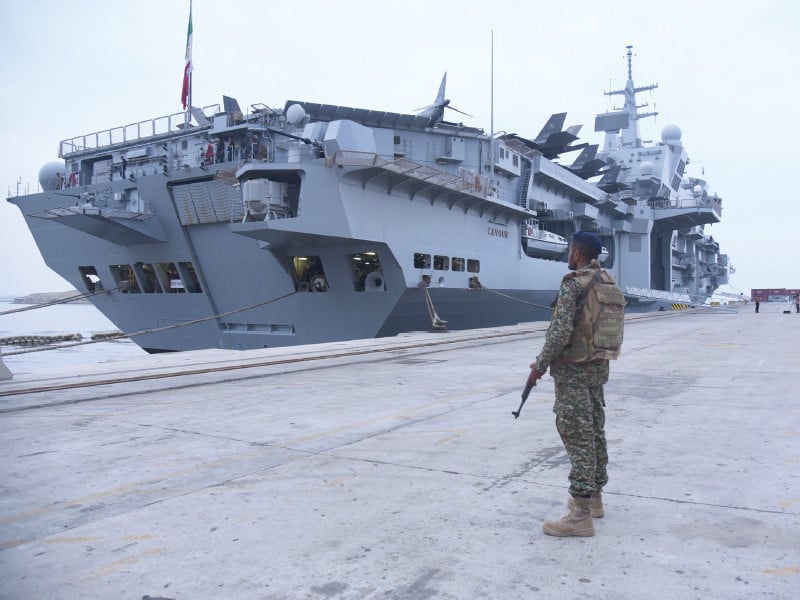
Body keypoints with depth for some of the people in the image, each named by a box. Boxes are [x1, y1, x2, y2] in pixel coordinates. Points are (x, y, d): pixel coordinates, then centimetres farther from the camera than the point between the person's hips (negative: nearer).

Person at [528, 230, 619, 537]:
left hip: (573, 371, -8)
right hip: (599, 367, 8)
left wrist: (541, 364, -11)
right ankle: (594, 496, 29)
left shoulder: (573, 283, -16)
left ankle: (581, 515, -2)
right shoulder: (609, 282, 9)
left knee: (578, 438, -6)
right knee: (595, 432, 16)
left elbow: (561, 331, -22)